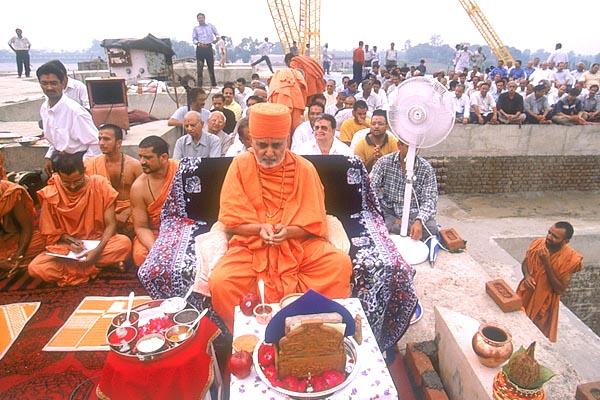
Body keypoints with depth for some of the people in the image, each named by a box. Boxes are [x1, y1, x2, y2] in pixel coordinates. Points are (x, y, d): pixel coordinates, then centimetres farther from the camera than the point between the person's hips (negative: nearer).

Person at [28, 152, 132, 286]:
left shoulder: (100, 184, -12)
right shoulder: (50, 193, -8)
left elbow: (111, 225, -12)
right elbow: (51, 232, 2)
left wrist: (98, 250, -27)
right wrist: (70, 241, -18)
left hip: (98, 243, -1)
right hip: (66, 247, 2)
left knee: (124, 243, -32)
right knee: (35, 268, -24)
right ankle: (102, 263, -21)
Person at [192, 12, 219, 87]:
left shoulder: (210, 26, 12)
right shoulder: (196, 28, 9)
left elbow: (217, 33, 16)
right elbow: (194, 39, 5)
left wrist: (216, 39, -4)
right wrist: (198, 43, -14)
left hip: (209, 47, 1)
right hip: (200, 48, -1)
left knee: (211, 65, 4)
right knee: (200, 67, -3)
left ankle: (213, 83, 11)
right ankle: (199, 83, 0)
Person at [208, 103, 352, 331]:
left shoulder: (304, 169, 0)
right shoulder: (240, 166, 0)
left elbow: (315, 223, 1)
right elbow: (231, 220, 1)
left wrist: (288, 231, -19)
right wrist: (260, 228, -18)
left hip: (299, 244, 1)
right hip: (251, 245, 0)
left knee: (341, 265, -24)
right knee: (220, 282, -27)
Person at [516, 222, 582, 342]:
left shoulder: (570, 258, -24)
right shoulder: (538, 243, -14)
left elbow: (560, 289, -23)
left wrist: (547, 263, -31)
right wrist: (527, 276, -19)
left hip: (544, 303, -3)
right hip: (525, 294, 3)